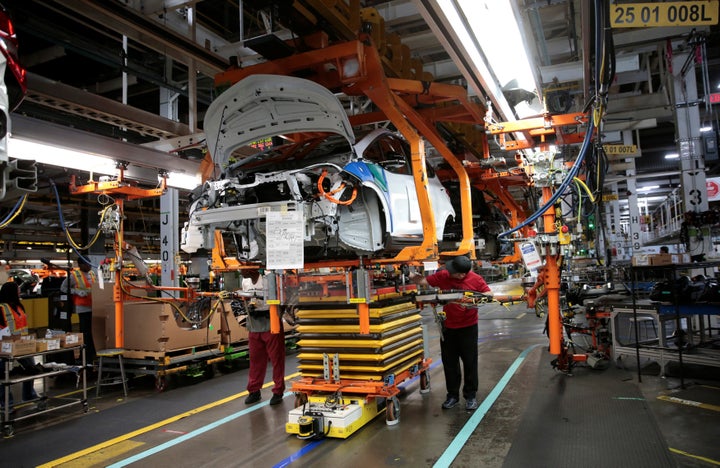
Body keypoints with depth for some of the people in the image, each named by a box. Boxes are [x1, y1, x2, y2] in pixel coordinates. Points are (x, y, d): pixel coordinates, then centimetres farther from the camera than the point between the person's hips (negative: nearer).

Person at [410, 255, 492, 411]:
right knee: (449, 362, 11)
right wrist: (415, 278, -20)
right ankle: (452, 395, 25)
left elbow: (489, 293, -6)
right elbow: (425, 282, 1)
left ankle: (471, 395, 22)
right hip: (448, 326, 3)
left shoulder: (476, 279, -12)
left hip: (468, 327, -3)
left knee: (470, 361, 6)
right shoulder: (443, 276, -6)